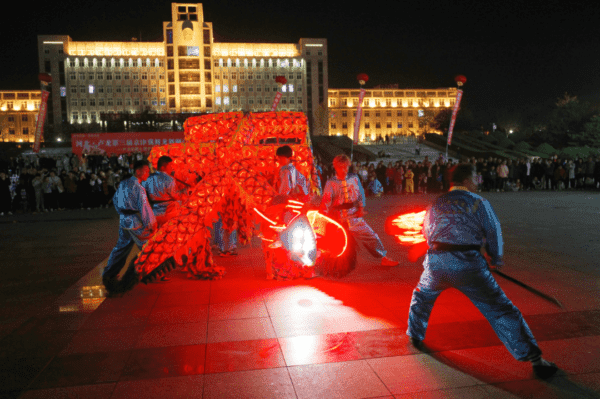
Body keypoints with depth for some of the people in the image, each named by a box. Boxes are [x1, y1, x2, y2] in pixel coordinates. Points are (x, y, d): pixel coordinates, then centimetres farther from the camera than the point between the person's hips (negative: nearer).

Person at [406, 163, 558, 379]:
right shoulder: (478, 203, 6)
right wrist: (496, 260, 27)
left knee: (422, 296, 32)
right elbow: (494, 235, 10)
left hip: (435, 263, 3)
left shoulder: (435, 204, 16)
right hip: (468, 265, -3)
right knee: (501, 312, 6)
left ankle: (415, 336, 43)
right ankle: (535, 359, 10)